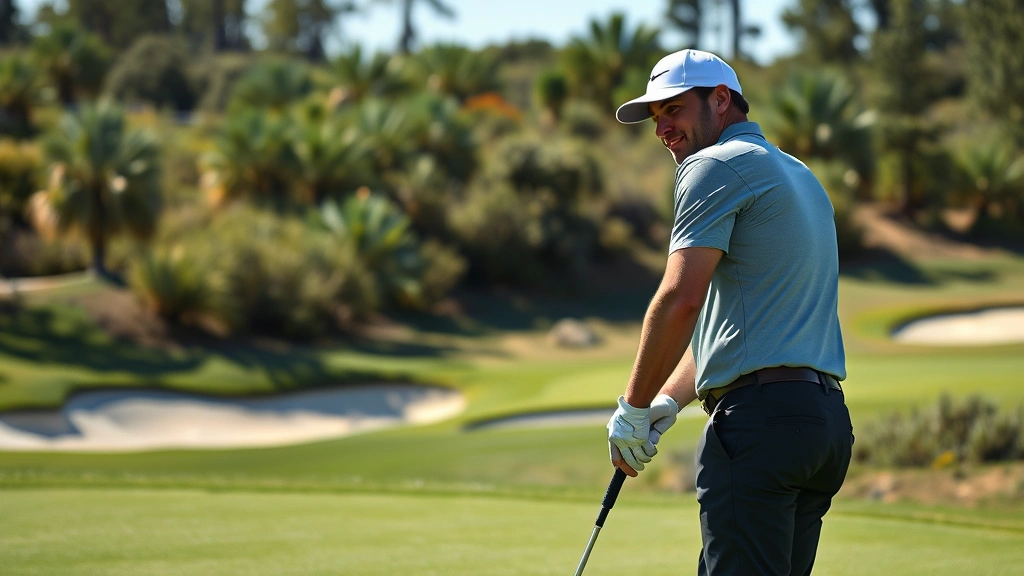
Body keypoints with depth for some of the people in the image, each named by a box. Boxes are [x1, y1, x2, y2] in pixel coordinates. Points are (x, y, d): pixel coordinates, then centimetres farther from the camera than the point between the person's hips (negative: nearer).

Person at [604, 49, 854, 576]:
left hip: (760, 417, -9)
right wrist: (670, 399, 17)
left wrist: (633, 407, -5)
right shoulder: (801, 177, 26)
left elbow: (681, 299, -15)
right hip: (826, 418, 9)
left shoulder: (717, 166, -3)